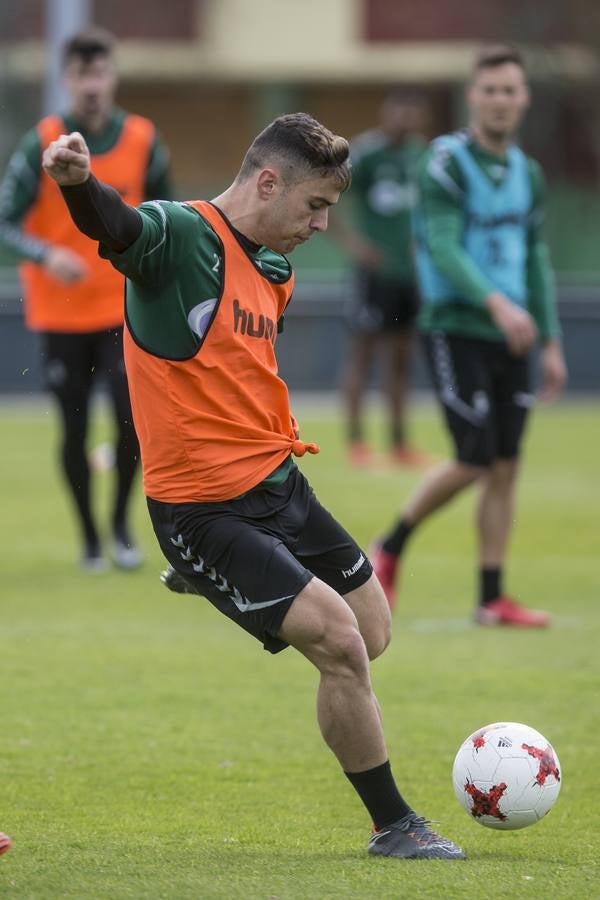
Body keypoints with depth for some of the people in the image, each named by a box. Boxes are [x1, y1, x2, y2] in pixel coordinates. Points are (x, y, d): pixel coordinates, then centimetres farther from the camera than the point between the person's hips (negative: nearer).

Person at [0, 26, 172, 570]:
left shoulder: (142, 141, -3)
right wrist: (47, 257, -26)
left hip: (124, 308, 1)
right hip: (60, 314, -1)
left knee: (132, 417, -12)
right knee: (74, 430, 3)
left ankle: (121, 522, 12)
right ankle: (89, 537, 21)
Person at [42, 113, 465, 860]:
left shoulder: (274, 270, 9)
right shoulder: (180, 237, -18)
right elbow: (114, 227, -41)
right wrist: (78, 183, -61)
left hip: (279, 487, 9)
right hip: (205, 511, -9)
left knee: (371, 636, 17)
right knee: (340, 642, -17)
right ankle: (394, 827, 0)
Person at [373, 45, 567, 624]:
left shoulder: (526, 173, 13)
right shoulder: (446, 163, -9)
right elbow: (442, 246, -19)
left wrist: (552, 343, 15)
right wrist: (496, 303, -33)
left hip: (510, 336, 6)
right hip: (455, 330, -6)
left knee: (505, 467, 3)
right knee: (474, 461, -10)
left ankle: (491, 599, 8)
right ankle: (390, 550, 11)